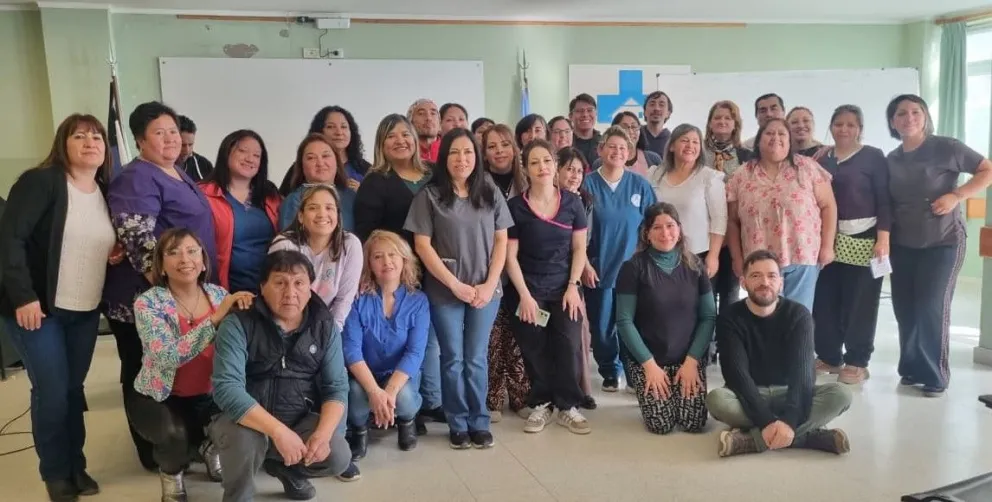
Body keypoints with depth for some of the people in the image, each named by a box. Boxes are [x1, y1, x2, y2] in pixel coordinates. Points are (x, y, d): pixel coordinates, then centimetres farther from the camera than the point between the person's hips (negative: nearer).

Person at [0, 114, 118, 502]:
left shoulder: (106, 192, 8)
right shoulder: (40, 181, -12)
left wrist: (119, 252, -1)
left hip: (86, 311, 5)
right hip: (37, 307, -5)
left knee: (74, 389, 12)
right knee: (51, 392, -2)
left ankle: (76, 465, 26)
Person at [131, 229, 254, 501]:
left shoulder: (219, 294, -3)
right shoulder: (148, 302, -15)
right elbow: (169, 357, -31)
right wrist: (215, 318, -36)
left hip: (208, 394, 4)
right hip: (159, 397, -3)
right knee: (176, 434, -33)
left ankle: (210, 446, 14)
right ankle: (171, 472, 6)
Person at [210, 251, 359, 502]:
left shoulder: (325, 327, -3)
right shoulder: (238, 325, -15)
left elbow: (336, 388, -5)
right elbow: (227, 388, -26)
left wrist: (323, 433, -24)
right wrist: (278, 431, -36)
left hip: (301, 420, 3)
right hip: (248, 419, -3)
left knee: (338, 457, -20)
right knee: (244, 439, -35)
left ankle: (284, 467, 15)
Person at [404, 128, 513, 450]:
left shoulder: (491, 193, 6)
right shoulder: (429, 195, -2)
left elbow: (501, 241, 5)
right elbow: (422, 245, -6)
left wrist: (489, 284, -6)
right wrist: (455, 284, -10)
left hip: (485, 290, 2)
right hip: (445, 291, -1)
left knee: (476, 359, 7)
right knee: (453, 359, 6)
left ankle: (479, 423, 19)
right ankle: (458, 424, 18)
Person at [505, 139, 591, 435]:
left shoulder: (572, 202, 2)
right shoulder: (515, 206, -4)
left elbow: (579, 248, 5)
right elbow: (510, 256, -4)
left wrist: (573, 286, -5)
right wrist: (524, 295, -9)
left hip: (564, 288, 1)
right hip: (528, 289, -1)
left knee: (568, 346, -7)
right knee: (534, 350, 3)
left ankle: (567, 406, 9)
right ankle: (541, 404, 22)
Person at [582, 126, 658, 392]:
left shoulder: (640, 184, 1)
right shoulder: (588, 184, -3)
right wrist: (584, 264, -5)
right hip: (598, 268, 0)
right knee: (602, 325, 8)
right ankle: (610, 372, 27)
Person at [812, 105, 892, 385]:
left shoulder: (873, 157, 0)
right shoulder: (822, 157, 10)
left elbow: (884, 200, -4)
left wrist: (883, 238, -12)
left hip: (863, 239, -3)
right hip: (827, 239, 4)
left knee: (859, 302, 0)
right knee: (824, 300, 4)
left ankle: (857, 362, 12)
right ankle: (828, 356, 19)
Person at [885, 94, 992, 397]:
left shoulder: (945, 147, -8)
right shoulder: (892, 159, 6)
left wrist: (956, 195, -18)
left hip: (942, 242, -4)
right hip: (903, 244, 5)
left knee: (931, 308, -7)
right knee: (904, 309, 4)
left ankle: (935, 376, 5)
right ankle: (912, 368, 18)